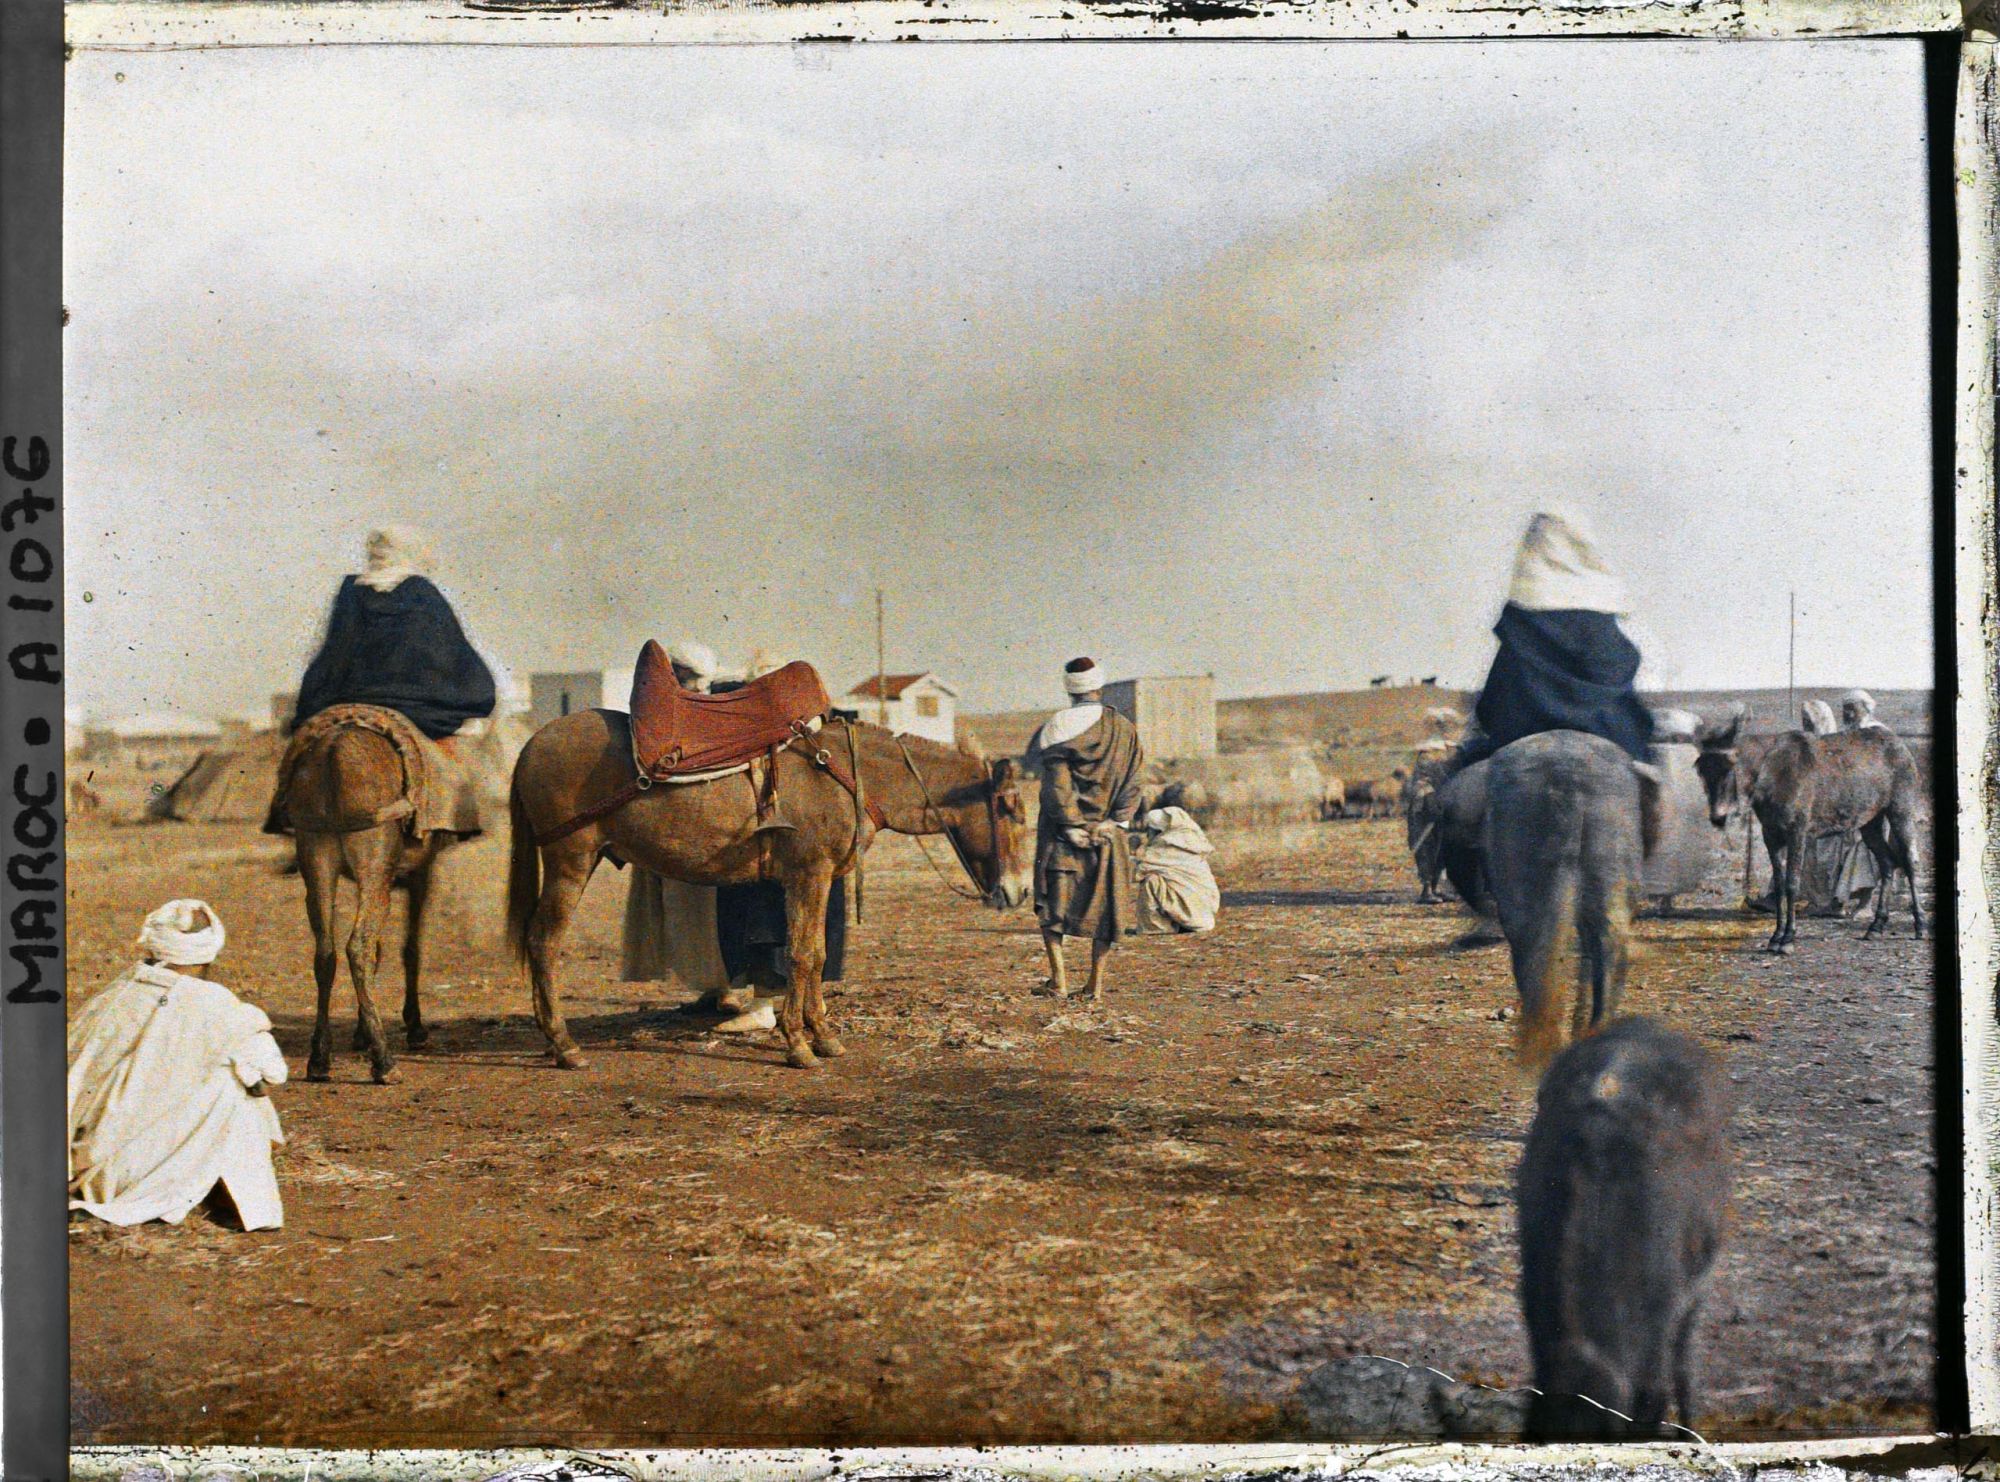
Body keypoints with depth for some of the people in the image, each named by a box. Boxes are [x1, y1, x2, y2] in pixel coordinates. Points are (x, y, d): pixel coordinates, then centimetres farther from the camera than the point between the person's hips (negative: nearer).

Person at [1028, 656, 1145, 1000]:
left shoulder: (1059, 726, -8)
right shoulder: (1125, 730, 3)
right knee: (1106, 904, 11)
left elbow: (1056, 783, -12)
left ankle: (1059, 981, -3)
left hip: (1062, 830, -3)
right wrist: (1116, 823, 2)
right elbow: (1131, 785, 2)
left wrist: (1069, 825, -8)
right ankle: (1096, 984, 10)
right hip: (1107, 832, 3)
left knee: (1052, 906, 5)